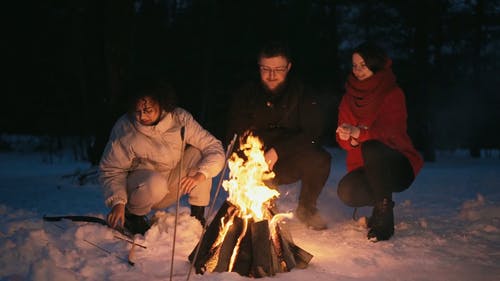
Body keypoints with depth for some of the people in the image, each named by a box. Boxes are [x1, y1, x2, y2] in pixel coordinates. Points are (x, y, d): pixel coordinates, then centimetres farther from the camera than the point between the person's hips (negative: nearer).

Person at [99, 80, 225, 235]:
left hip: (172, 185, 3)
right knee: (156, 183, -38)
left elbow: (215, 148, -17)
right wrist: (118, 202, -27)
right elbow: (110, 170, -12)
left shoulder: (180, 119, -17)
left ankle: (198, 216, -8)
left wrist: (199, 175, -34)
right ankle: (133, 215, -5)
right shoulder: (124, 129, -21)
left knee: (199, 153, -20)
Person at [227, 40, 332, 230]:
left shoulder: (301, 93, -3)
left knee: (320, 159, -30)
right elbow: (235, 135, -4)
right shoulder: (246, 94, 0)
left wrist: (278, 150, -27)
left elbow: (311, 134, -14)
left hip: (291, 163, 0)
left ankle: (306, 208, 0)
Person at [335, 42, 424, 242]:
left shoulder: (392, 94, -7)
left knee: (372, 148, -37)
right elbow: (343, 138, 2)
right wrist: (347, 138, -23)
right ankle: (381, 200, 6)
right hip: (363, 167, 4)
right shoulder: (349, 97, 8)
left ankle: (384, 216, -24)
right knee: (346, 192, -29)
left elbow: (394, 133, -20)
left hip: (397, 167, -4)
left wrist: (359, 133, -35)